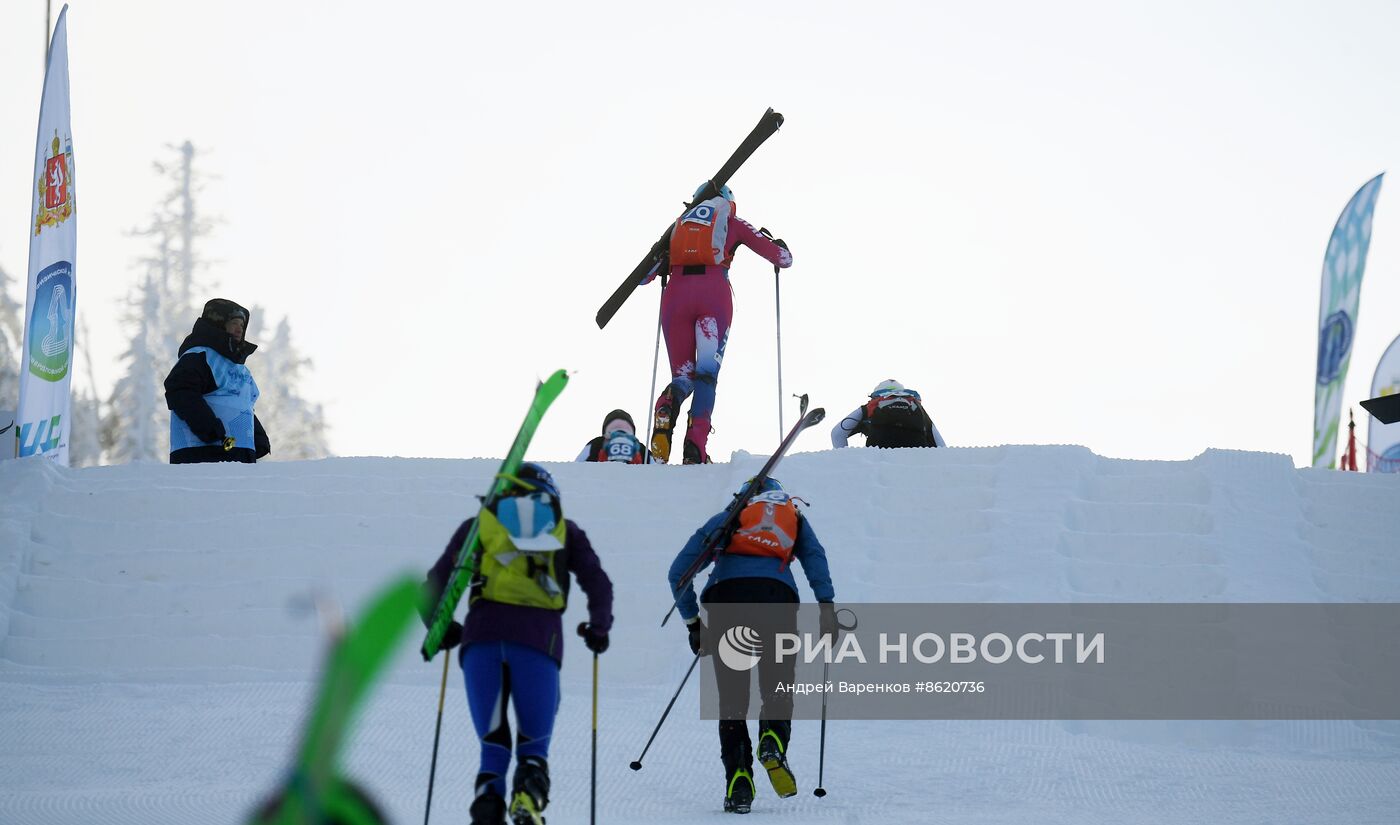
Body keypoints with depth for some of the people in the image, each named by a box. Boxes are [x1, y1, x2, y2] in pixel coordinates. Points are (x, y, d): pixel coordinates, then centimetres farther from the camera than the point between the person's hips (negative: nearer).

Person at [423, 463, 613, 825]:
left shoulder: (479, 524, 24)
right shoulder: (563, 529, 23)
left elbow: (433, 587, 21)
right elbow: (599, 585, 15)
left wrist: (442, 630, 35)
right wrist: (598, 630, 29)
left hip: (482, 632, 1)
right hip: (539, 635, -1)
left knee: (492, 743, 7)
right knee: (534, 743, 6)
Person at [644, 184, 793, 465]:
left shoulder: (679, 224, 27)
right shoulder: (733, 223, 21)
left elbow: (643, 276, 24)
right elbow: (783, 258, 20)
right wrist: (779, 245, 44)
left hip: (676, 295, 2)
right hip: (714, 294, -2)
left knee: (683, 375, 10)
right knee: (706, 373, -3)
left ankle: (667, 405, -29)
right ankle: (695, 448, -26)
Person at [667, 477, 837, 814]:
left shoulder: (726, 518, 28)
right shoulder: (794, 516, 29)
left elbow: (678, 572, 22)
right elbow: (815, 557, 7)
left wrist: (692, 622, 27)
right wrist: (826, 605, -2)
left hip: (725, 594, 1)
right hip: (776, 595, 0)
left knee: (732, 698, 8)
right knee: (777, 691, 8)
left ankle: (738, 777, -7)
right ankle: (773, 743, -23)